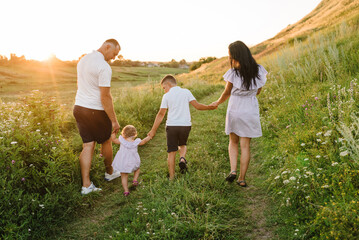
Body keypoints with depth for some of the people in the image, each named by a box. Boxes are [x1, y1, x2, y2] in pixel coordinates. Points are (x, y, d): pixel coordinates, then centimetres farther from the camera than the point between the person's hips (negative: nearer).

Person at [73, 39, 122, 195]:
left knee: (88, 145, 8)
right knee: (106, 142, 15)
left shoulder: (83, 60, 10)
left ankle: (86, 185, 7)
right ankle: (109, 173, 36)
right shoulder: (104, 66, -19)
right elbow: (105, 97, -21)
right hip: (96, 111, -7)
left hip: (79, 107, 7)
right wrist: (114, 121, -16)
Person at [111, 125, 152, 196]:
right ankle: (135, 180, 15)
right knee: (137, 169, 32)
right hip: (133, 163, 0)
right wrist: (149, 136, 23)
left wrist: (113, 132, 12)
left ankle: (126, 190, 6)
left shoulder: (122, 141, -12)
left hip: (122, 163, 0)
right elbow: (143, 141, 7)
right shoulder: (136, 142, -11)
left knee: (124, 177, 12)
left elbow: (113, 139, 1)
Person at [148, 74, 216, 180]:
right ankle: (182, 159, -3)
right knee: (182, 145, 27)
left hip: (172, 125, -2)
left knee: (172, 152, 8)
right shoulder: (186, 92, 4)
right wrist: (210, 107, 16)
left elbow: (161, 114, -3)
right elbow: (197, 106, -1)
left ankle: (172, 177, 11)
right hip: (185, 125, 2)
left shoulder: (166, 96, 0)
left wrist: (153, 130, 2)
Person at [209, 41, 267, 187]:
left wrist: (218, 102, 17)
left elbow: (227, 93, -2)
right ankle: (242, 179, 13)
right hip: (251, 112, 2)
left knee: (233, 142, 19)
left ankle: (233, 170, 2)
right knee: (245, 146, 8)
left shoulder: (233, 73, -15)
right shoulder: (259, 71, -6)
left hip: (234, 111, -2)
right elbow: (258, 91, 7)